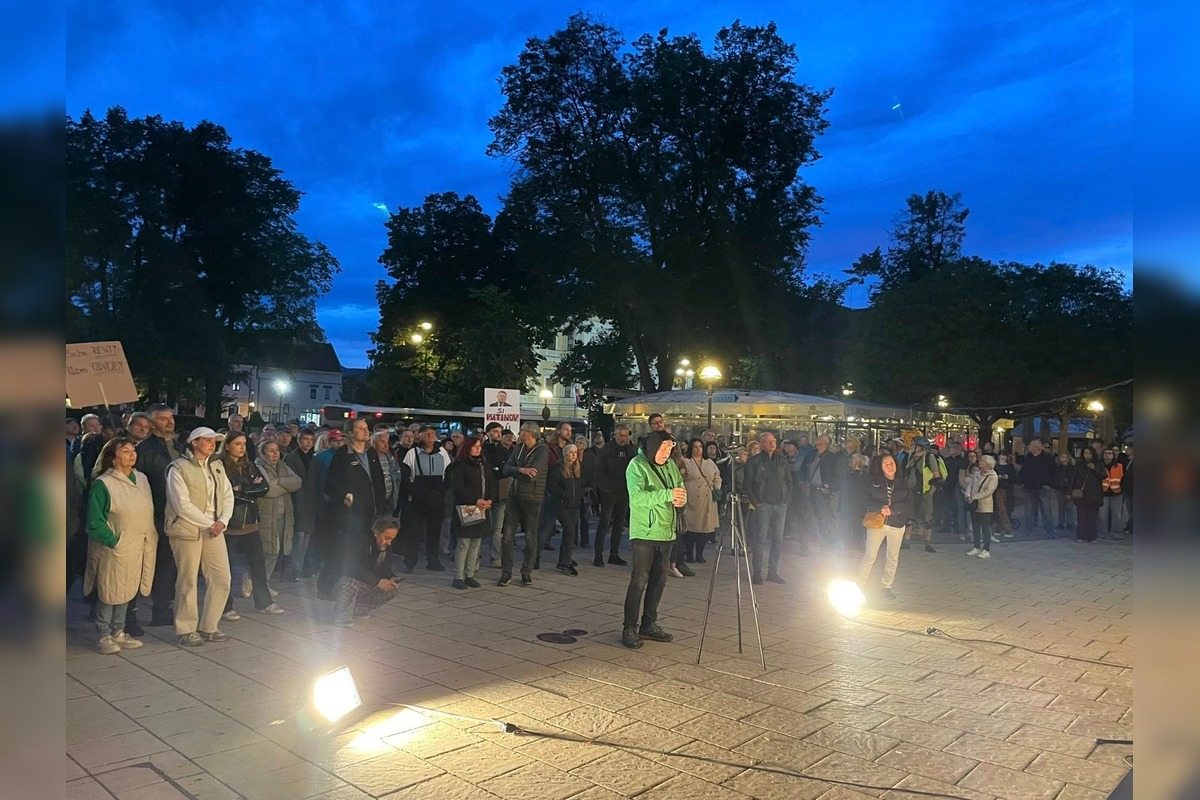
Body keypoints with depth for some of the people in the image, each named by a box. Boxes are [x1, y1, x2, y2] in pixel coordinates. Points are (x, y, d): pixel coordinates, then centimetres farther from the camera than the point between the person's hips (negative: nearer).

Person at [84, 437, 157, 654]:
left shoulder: (142, 479, 8)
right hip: (114, 549, -6)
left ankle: (118, 632, 25)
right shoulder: (103, 483, -12)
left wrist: (152, 539, 8)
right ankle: (103, 636, 15)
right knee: (109, 591, 2)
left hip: (139, 547, 6)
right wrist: (113, 541, -15)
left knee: (127, 590, 14)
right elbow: (95, 522, -12)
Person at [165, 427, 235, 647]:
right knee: (187, 582, 3)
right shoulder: (178, 468, -8)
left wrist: (222, 521, -7)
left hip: (214, 530, 6)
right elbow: (182, 505, -15)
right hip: (187, 530, -6)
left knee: (221, 579, 4)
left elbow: (228, 495, 9)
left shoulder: (217, 465, 12)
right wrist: (209, 524, -13)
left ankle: (208, 627, 18)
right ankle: (186, 630, 17)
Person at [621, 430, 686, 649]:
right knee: (639, 581, -6)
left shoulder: (671, 465, 11)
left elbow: (681, 489, 18)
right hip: (644, 533, -7)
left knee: (659, 581, 12)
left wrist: (681, 498, -7)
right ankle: (629, 629, 3)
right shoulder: (637, 465, -11)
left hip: (666, 532, 7)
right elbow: (637, 496, -24)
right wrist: (667, 495, -32)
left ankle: (649, 625, 24)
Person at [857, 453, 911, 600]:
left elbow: (909, 505, -5)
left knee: (893, 557, 10)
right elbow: (868, 501, -4)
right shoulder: (875, 482, 1)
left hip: (896, 525, 2)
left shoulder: (903, 484, 4)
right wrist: (881, 508, -21)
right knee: (869, 556, -5)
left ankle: (887, 587, 22)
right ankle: (860, 585, 2)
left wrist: (891, 509, -17)